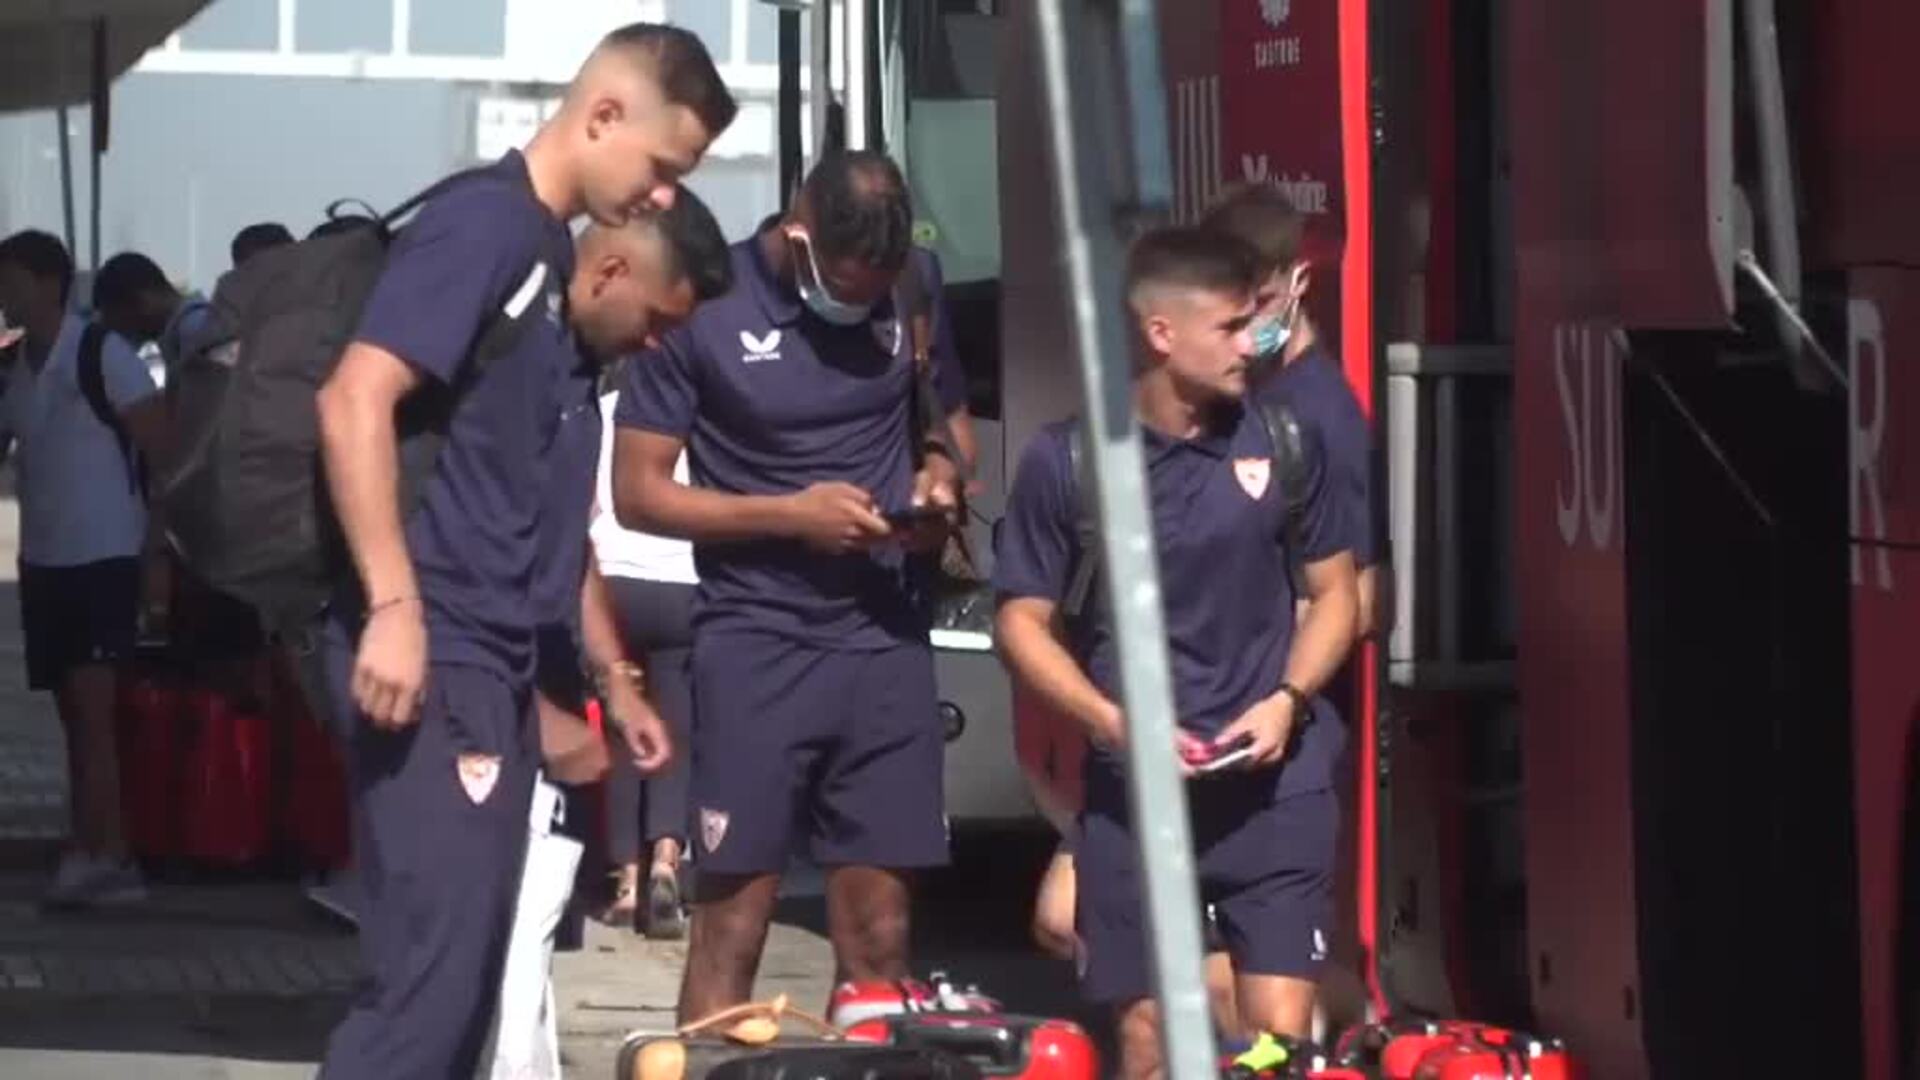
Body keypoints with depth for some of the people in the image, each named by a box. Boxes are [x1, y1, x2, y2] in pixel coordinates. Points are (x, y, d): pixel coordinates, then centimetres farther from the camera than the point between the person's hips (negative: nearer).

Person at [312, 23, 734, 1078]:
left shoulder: (551, 253, 18)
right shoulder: (482, 221, -10)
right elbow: (353, 400, -20)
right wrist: (392, 606, -24)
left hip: (492, 654, 9)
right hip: (430, 649, -9)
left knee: (465, 972, 10)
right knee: (430, 971, -13)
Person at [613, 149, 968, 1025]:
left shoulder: (911, 296, 5)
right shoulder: (705, 306, -7)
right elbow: (638, 492, -6)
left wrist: (936, 484, -2)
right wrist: (789, 513, -16)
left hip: (884, 637, 4)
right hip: (755, 640, -4)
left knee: (878, 935, 5)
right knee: (731, 925, -3)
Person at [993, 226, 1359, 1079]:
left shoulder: (1281, 440, 1)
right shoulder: (1066, 462, -5)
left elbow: (1333, 591, 11)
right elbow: (1023, 622, 2)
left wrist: (1287, 701, -7)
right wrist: (1112, 721, -14)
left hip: (1274, 784, 1)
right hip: (1132, 790, -1)